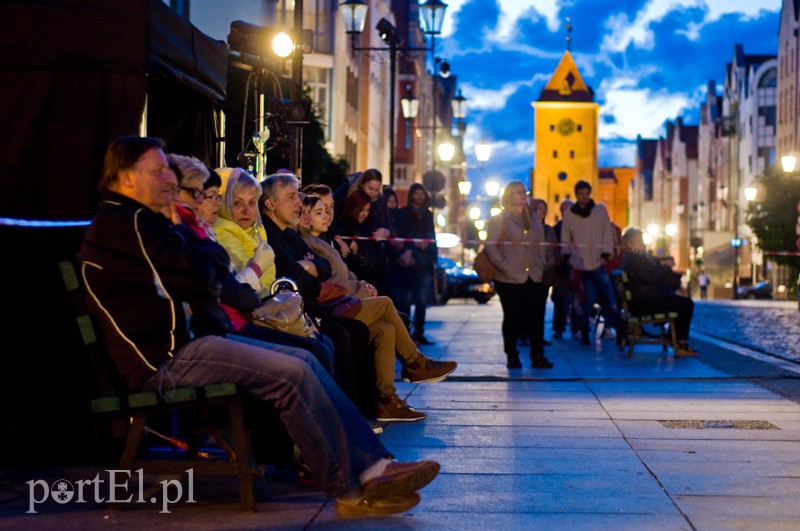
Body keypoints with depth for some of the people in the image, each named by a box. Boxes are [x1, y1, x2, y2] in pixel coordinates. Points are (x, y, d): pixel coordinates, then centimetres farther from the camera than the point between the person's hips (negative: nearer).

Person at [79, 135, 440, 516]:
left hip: (183, 343, 11)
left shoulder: (125, 221, 22)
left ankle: (372, 465, -3)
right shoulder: (129, 223, -13)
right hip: (165, 360, -11)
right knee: (294, 375, -20)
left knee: (304, 360, 4)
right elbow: (197, 277, -16)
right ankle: (351, 490, -11)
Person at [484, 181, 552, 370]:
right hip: (510, 279, -4)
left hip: (534, 277, 4)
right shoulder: (499, 219, -1)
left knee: (537, 318, -1)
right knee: (512, 318, 2)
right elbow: (491, 246, -8)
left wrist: (541, 264, 10)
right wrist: (504, 266, -14)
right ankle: (512, 357, 11)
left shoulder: (533, 219, 17)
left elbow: (540, 244, 23)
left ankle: (538, 356, 4)